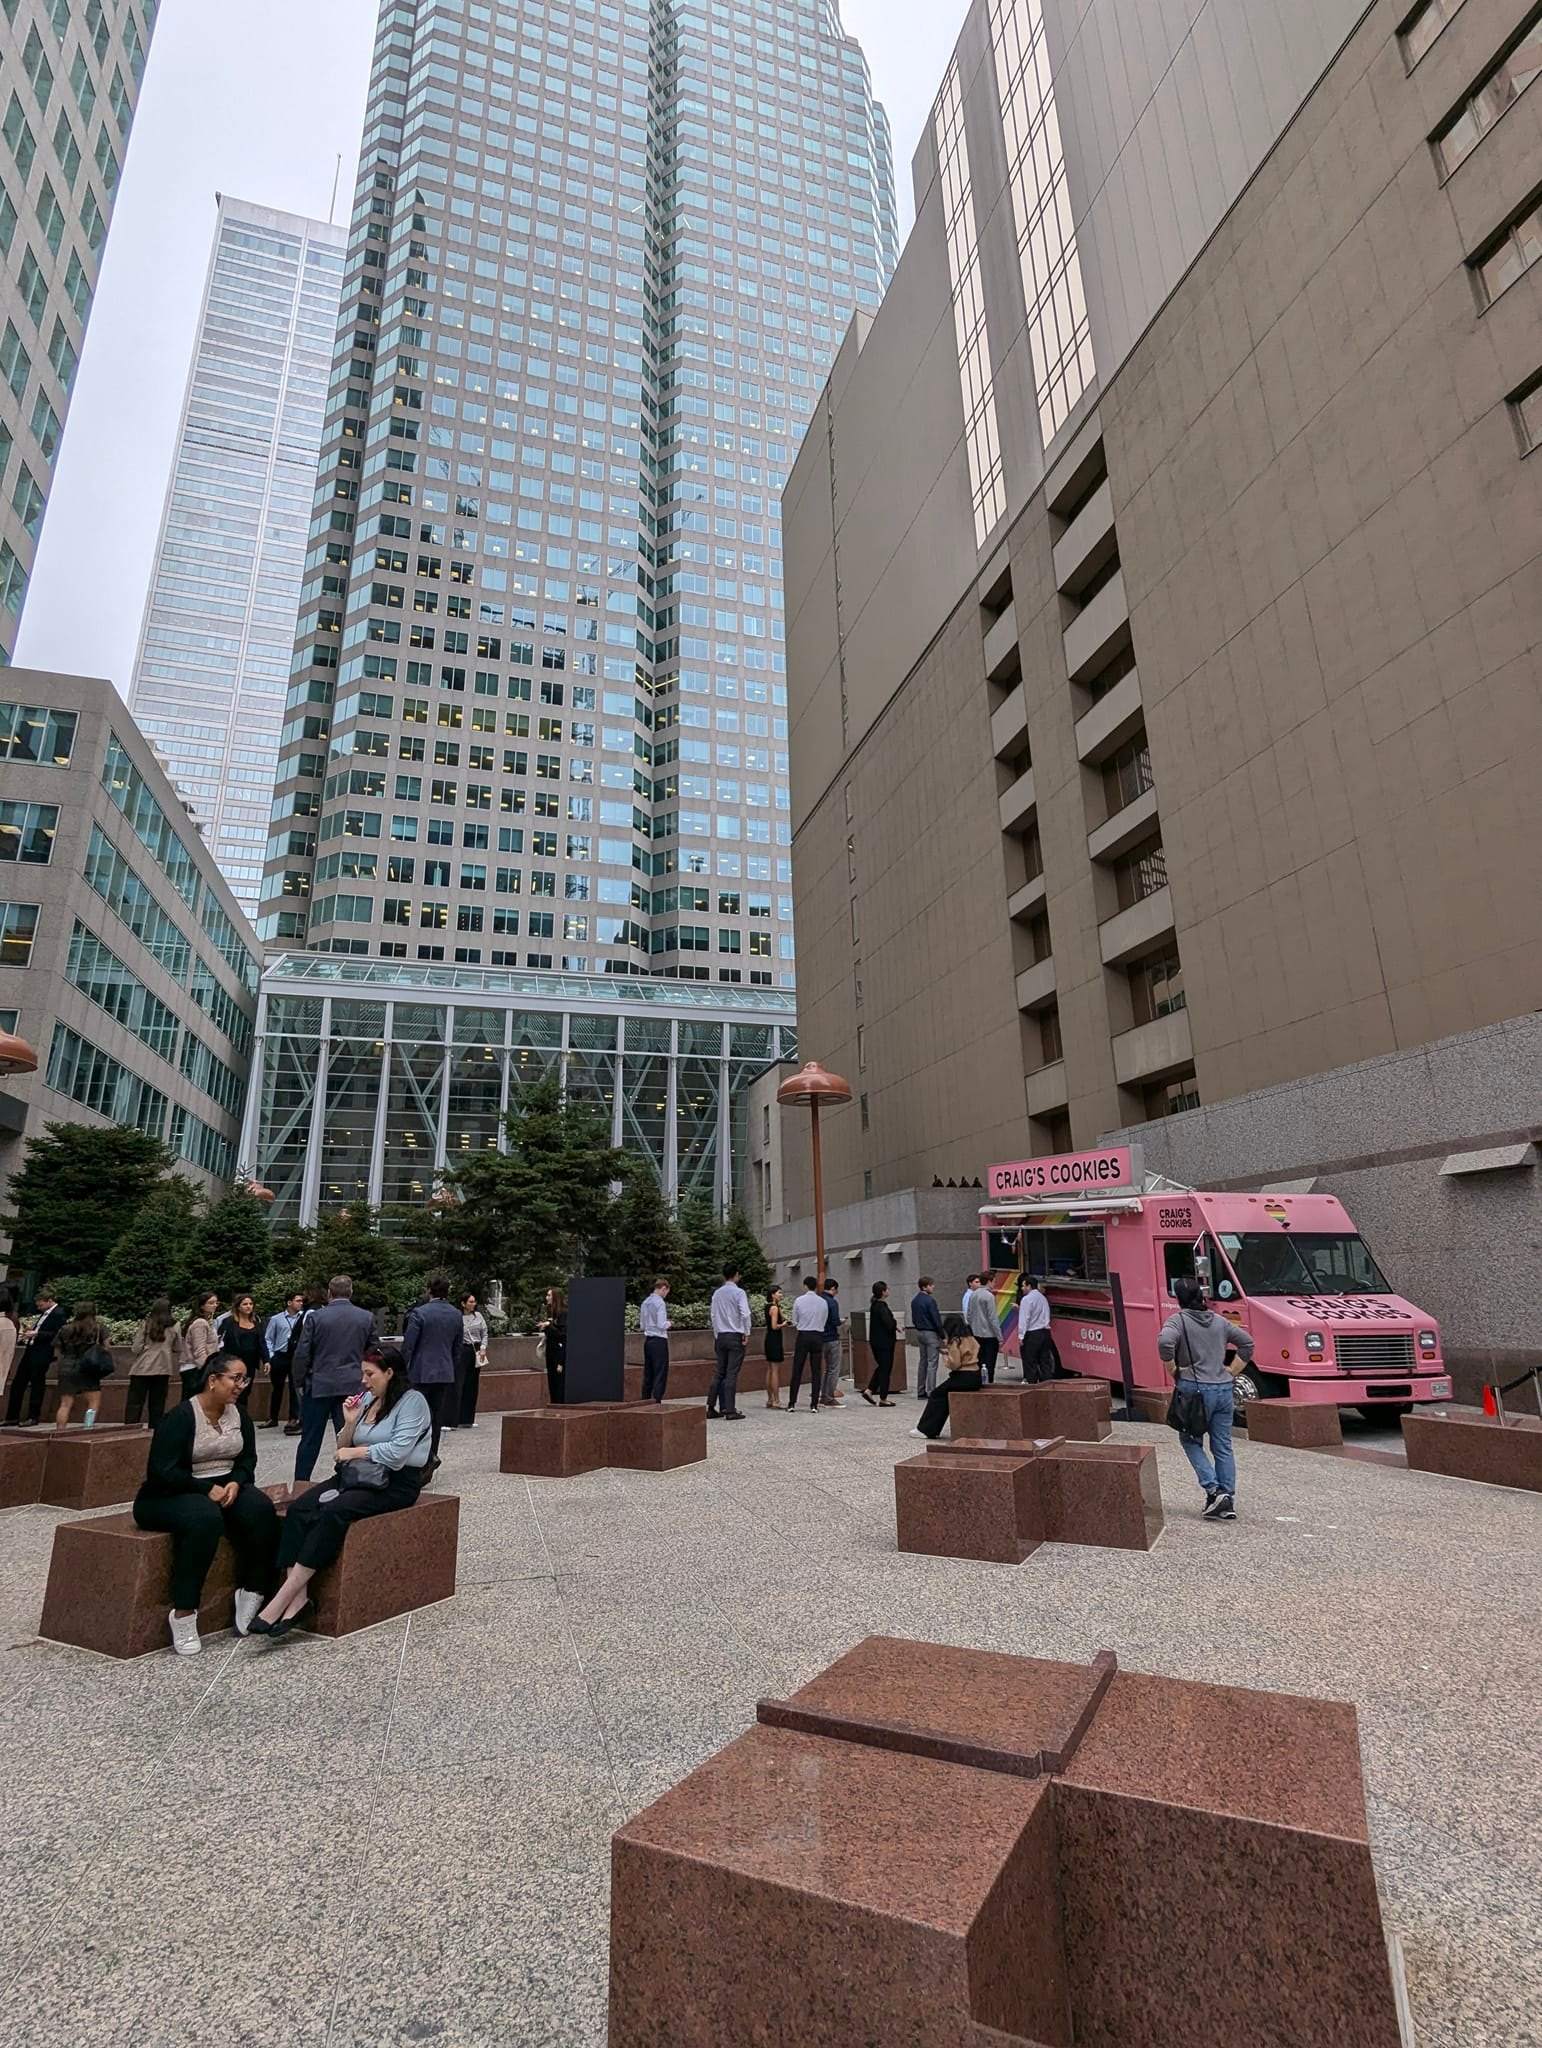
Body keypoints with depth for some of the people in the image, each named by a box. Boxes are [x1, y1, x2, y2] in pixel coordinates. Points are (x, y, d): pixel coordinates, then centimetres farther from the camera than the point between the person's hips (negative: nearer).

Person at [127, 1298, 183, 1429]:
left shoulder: (145, 1324, -3)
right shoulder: (174, 1327, 3)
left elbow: (136, 1348, -5)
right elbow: (178, 1351, 8)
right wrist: (172, 1370, 17)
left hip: (142, 1368, -1)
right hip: (163, 1369, 2)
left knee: (135, 1402, 4)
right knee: (157, 1403, 10)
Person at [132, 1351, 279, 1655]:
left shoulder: (239, 1414, 4)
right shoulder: (180, 1416, -15)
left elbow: (247, 1459, 7)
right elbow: (162, 1471, -20)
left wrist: (235, 1483, -14)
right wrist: (207, 1489, -22)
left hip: (225, 1488, 5)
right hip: (170, 1495, -5)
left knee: (262, 1510, -25)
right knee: (206, 1518, -39)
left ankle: (251, 1595, -12)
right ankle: (183, 1614, -26)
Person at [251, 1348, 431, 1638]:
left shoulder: (412, 1400, -8)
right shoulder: (366, 1399, 13)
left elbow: (398, 1451, -17)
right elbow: (343, 1450, 15)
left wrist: (356, 1451, -6)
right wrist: (350, 1422, -3)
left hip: (395, 1483, -7)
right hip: (355, 1475, 7)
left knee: (333, 1512, -30)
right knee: (299, 1509, -18)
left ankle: (282, 1599, -26)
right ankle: (299, 1597, -26)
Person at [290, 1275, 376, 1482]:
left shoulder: (315, 1316, -7)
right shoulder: (367, 1318, -1)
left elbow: (302, 1354, -4)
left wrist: (300, 1380, 10)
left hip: (318, 1386, -1)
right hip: (352, 1385, 1)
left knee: (310, 1440, 9)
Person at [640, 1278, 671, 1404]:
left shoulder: (645, 1302, 10)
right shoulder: (660, 1302, -13)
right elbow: (662, 1325, -17)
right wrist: (669, 1323, 2)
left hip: (647, 1340, 8)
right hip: (659, 1341, -8)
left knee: (648, 1374, 14)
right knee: (660, 1375, -2)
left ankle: (645, 1402, 18)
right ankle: (656, 1402, -4)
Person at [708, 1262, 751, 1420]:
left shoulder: (717, 1293, 7)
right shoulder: (739, 1292, -9)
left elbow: (714, 1316, 9)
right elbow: (745, 1314, -18)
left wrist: (716, 1336, 16)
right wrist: (747, 1333, -7)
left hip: (721, 1336, 5)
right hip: (736, 1336, -5)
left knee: (720, 1372, 12)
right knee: (732, 1374, -2)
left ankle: (711, 1408, 13)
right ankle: (730, 1410, 1)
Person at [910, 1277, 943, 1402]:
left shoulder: (915, 1301, 9)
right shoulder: (930, 1300, -17)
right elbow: (936, 1319, -16)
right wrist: (942, 1336, -9)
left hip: (919, 1332, 8)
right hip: (931, 1333, -8)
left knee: (923, 1362, 13)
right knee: (932, 1363, -5)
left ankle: (921, 1392, 17)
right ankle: (931, 1392, -5)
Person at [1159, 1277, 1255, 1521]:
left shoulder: (1178, 1320, -7)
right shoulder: (1220, 1321, 12)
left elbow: (1165, 1342, -25)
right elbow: (1247, 1342, 18)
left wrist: (1172, 1368, -10)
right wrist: (1231, 1369, 19)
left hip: (1196, 1389, -5)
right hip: (1224, 1388, 5)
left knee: (1191, 1441, 10)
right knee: (1223, 1446, 11)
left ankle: (1213, 1490, -4)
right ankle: (1228, 1501, 12)